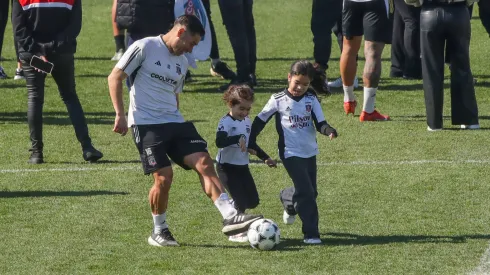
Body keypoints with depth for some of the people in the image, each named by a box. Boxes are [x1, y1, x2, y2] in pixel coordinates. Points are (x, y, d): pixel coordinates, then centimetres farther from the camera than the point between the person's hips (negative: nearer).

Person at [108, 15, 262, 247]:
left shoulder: (182, 63, 18)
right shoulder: (145, 47, -5)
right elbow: (115, 77, -6)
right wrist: (120, 114, -12)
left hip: (174, 122, 7)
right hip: (146, 123, -7)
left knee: (204, 162, -11)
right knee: (164, 176, -14)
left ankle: (230, 217, -19)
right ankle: (158, 231, 7)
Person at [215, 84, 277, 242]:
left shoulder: (247, 122, 10)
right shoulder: (226, 122, -16)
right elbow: (219, 142, -33)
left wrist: (265, 158, 23)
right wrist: (238, 139, -44)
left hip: (242, 166, 8)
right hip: (227, 166, -8)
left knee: (253, 201, 8)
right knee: (241, 200, -11)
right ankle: (236, 232, 4)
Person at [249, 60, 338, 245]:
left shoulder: (311, 99, 1)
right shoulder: (279, 100, -7)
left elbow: (320, 123, -5)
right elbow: (260, 120, 3)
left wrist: (329, 131, -27)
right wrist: (251, 142, 3)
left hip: (310, 152, 5)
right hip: (291, 153, -5)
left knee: (311, 192, 15)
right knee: (306, 192, -15)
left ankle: (290, 205, 47)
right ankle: (311, 234, -14)